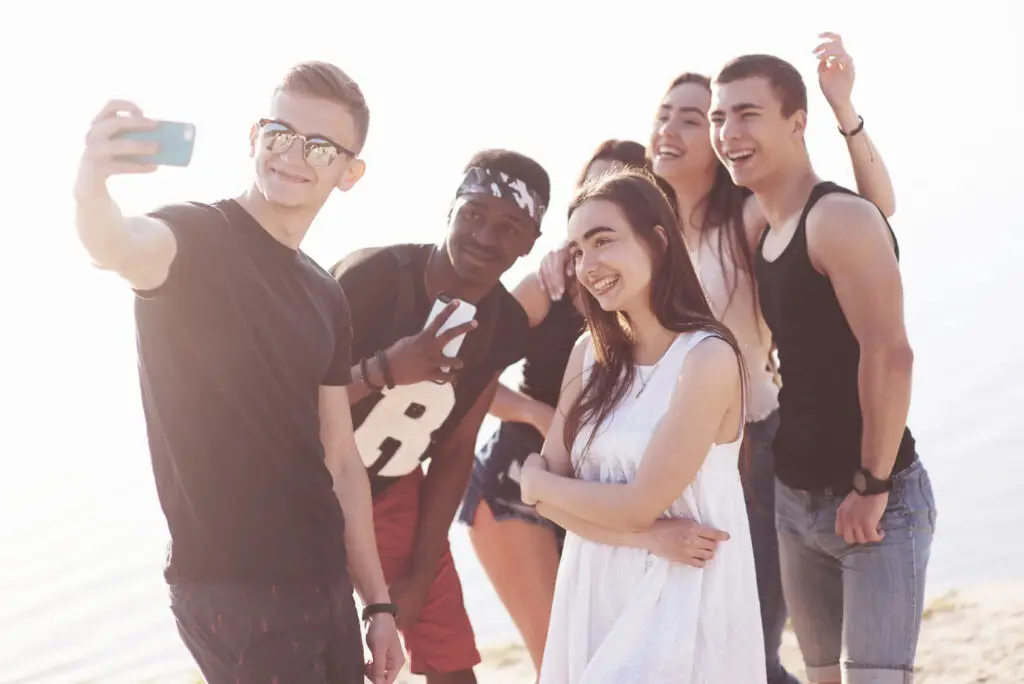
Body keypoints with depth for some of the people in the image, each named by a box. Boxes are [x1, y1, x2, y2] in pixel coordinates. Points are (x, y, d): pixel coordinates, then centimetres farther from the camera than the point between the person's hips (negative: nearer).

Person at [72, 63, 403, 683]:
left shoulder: (327, 300, 12)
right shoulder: (196, 237, -9)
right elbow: (121, 248, -34)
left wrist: (378, 604, 14)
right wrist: (93, 189, -57)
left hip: (324, 583, 7)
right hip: (232, 588, -7)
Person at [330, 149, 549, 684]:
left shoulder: (507, 326, -8)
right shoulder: (372, 277, -26)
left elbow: (456, 450, -1)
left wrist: (421, 571, -2)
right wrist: (384, 369, -44)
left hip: (394, 496, 5)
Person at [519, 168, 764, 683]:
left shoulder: (707, 357, -13)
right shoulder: (591, 353, 7)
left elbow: (640, 504, -16)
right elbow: (543, 482, 0)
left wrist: (539, 483, -1)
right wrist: (650, 535, -15)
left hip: (679, 598, -6)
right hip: (595, 592, 6)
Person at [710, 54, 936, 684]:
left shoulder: (840, 218, -15)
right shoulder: (768, 235, 11)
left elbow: (889, 355, -23)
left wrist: (873, 486, -20)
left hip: (876, 502, -8)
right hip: (796, 500, 8)